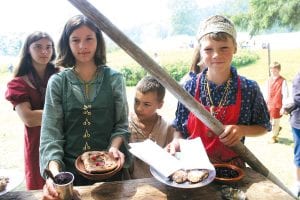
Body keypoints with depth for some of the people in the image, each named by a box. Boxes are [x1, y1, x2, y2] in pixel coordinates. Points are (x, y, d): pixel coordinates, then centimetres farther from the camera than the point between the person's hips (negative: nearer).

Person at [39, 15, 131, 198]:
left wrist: (115, 146, -19)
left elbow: (122, 124, 0)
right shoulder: (57, 82, -4)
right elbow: (51, 133, -8)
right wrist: (54, 172, -22)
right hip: (69, 169, 0)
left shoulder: (114, 79, -3)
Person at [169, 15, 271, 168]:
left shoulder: (249, 88, -5)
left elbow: (263, 127, 7)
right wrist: (176, 142, -14)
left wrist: (242, 130, -11)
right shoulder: (189, 88, -5)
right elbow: (180, 129, 5)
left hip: (232, 167, 1)